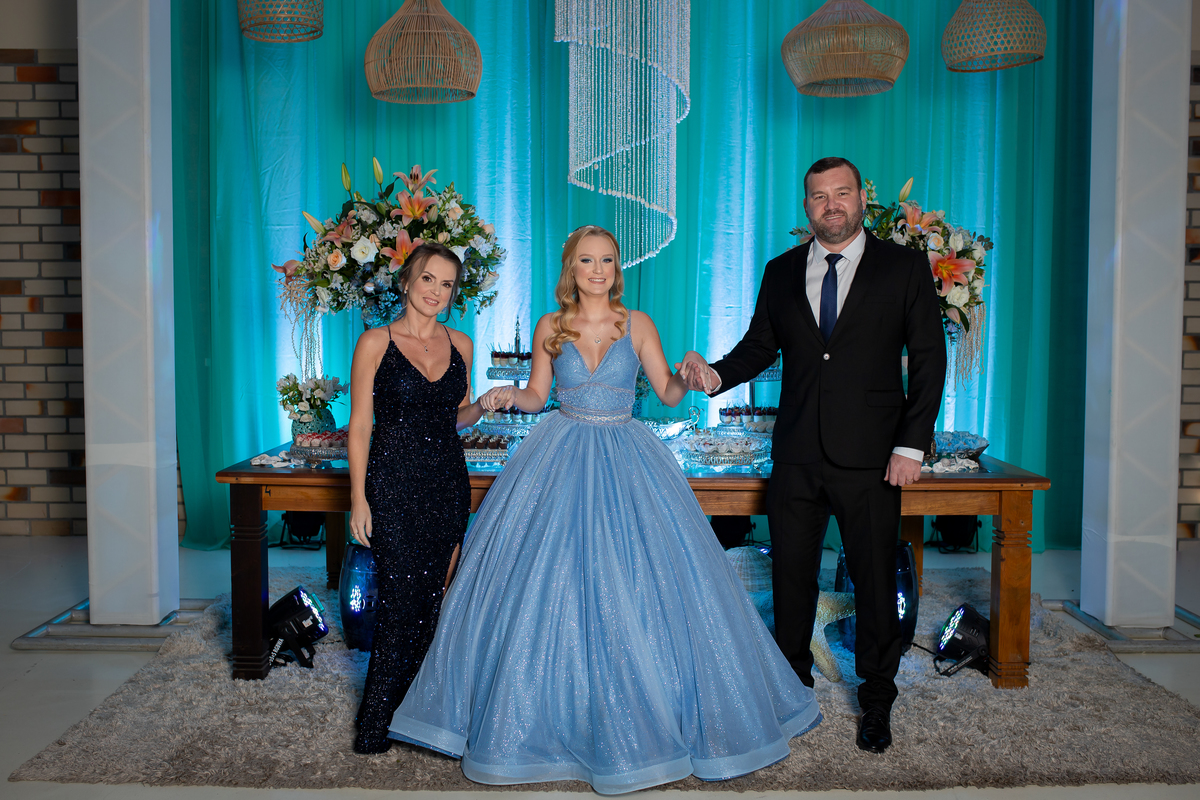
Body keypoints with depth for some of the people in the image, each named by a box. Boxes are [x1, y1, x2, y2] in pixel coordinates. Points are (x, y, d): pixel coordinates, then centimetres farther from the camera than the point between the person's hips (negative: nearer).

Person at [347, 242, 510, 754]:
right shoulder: (376, 343, -3)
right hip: (394, 485, -4)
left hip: (448, 482, 4)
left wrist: (482, 406, -2)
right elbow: (359, 426, -4)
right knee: (402, 600, -5)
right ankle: (374, 727, 11)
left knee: (433, 598, 8)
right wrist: (358, 498, -9)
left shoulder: (460, 346, 10)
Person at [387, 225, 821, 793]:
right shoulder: (550, 326, 4)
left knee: (639, 584, 0)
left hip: (625, 461, 0)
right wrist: (506, 395, -10)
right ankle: (544, 716, 17)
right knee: (547, 584, 0)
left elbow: (667, 393, 2)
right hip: (560, 459, 1)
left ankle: (643, 714, 19)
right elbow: (537, 395, 10)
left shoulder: (637, 324, 2)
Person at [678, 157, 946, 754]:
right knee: (791, 576, 11)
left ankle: (876, 701, 26)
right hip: (796, 458, 3)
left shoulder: (905, 268, 0)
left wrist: (912, 445, -9)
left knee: (874, 578, 8)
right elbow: (759, 345, 11)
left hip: (870, 459, -2)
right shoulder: (781, 273, 10)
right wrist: (716, 374, -10)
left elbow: (929, 360, -1)